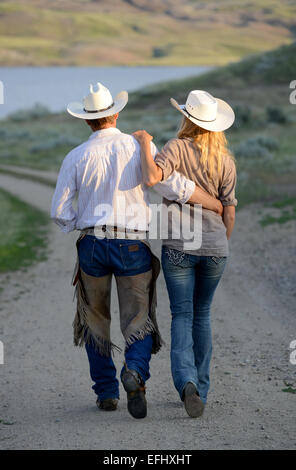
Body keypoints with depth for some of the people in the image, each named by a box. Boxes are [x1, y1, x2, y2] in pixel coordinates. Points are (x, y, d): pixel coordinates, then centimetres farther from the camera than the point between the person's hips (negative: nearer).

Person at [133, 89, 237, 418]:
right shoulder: (225, 160, -1)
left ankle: (186, 381, -19)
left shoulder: (177, 149, -11)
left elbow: (152, 178, -29)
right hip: (214, 248, 3)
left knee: (182, 315, 4)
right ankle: (200, 387, 22)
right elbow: (229, 210, 3)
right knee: (202, 314, 18)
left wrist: (144, 144, -13)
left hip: (178, 246, -2)